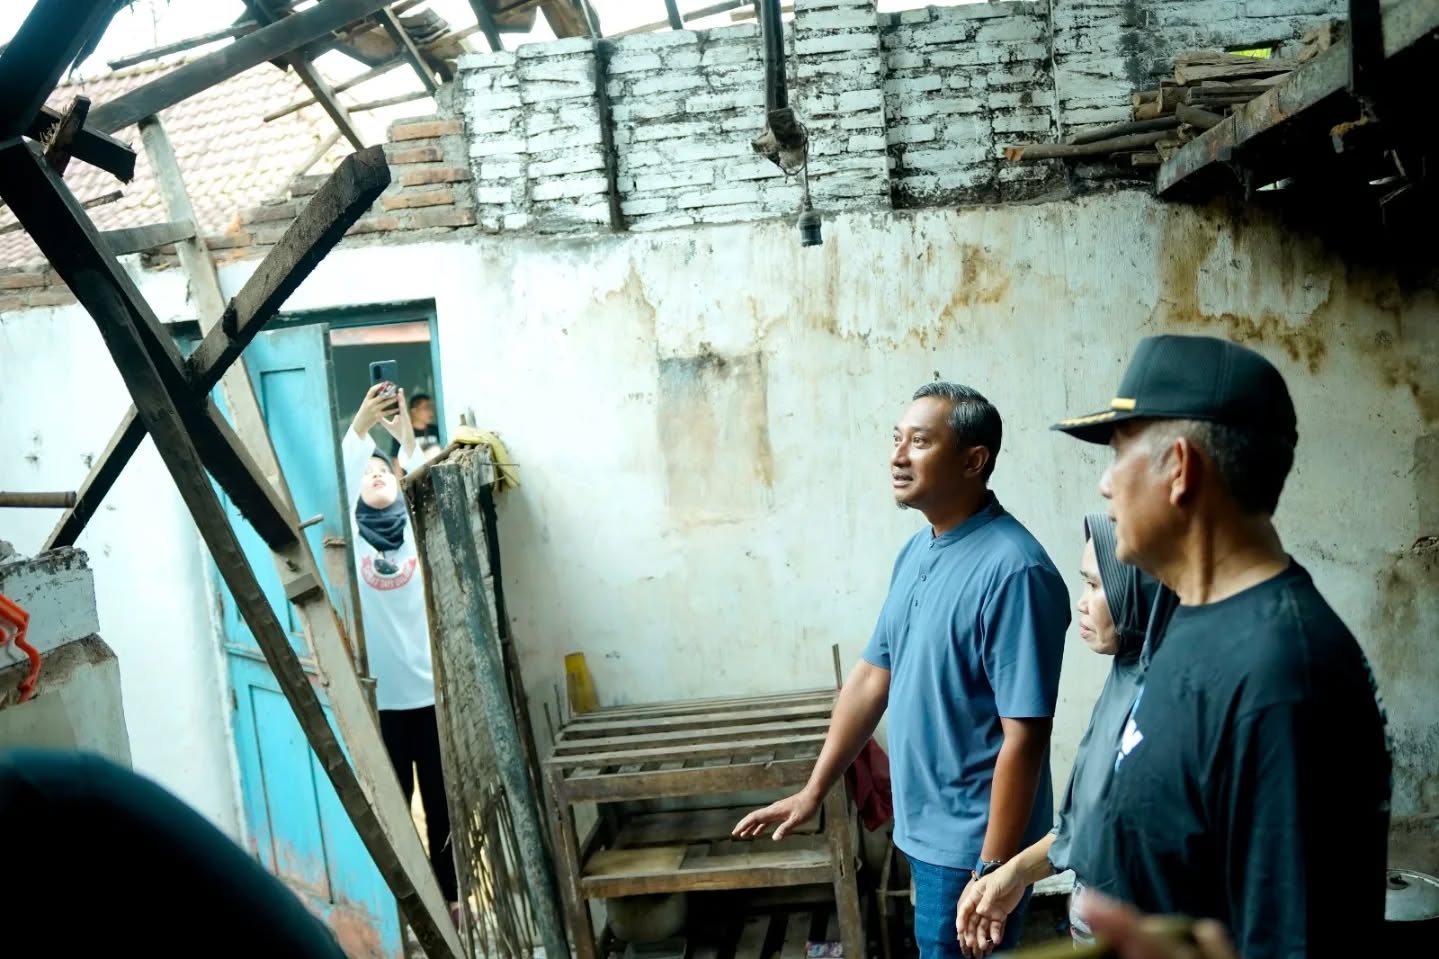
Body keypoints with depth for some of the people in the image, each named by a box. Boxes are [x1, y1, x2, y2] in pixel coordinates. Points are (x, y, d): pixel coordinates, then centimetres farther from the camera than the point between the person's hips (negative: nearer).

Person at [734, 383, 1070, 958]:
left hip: (973, 841, -8)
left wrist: (994, 872, -21)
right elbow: (873, 674, 10)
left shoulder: (1013, 570, -23)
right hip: (925, 827, 8)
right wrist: (814, 790, 11)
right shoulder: (916, 552, 4)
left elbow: (1024, 737, -23)